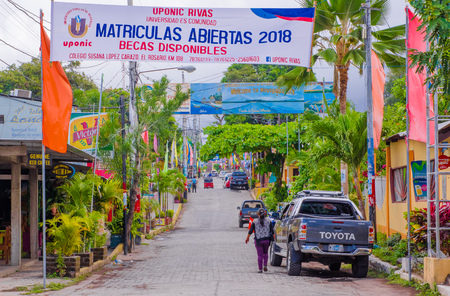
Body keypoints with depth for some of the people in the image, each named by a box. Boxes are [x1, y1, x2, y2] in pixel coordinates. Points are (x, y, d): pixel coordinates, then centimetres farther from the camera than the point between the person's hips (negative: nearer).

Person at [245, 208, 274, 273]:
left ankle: (260, 269, 3)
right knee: (265, 253, 22)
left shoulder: (255, 222, -5)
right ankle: (265, 265, 6)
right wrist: (274, 238, 6)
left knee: (260, 255, 5)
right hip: (266, 240, 1)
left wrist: (247, 238, 11)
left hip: (258, 240, -1)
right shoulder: (268, 221, -2)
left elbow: (250, 231, -2)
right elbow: (272, 230, -3)